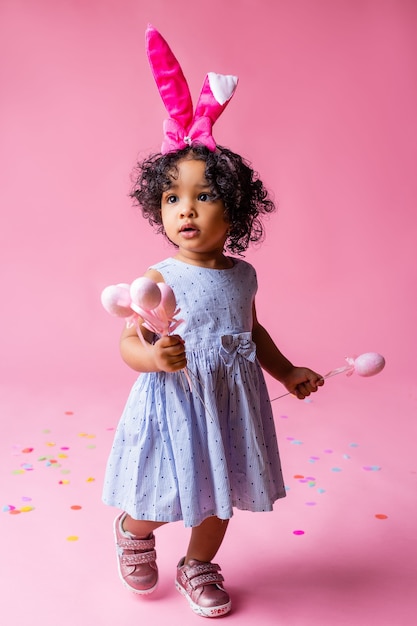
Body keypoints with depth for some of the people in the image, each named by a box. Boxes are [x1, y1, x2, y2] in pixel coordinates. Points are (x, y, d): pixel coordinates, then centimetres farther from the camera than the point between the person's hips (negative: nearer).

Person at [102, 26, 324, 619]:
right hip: (174, 404, -5)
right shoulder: (160, 278, -15)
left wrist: (287, 371, 18)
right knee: (159, 500, 7)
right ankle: (133, 530, 45)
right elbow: (129, 343, -15)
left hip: (231, 406, 5)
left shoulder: (243, 275, 1)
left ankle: (198, 566, 47)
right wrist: (154, 357, -36)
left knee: (219, 495, 19)